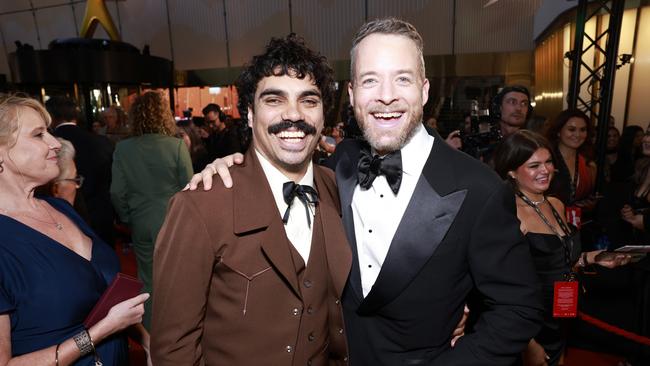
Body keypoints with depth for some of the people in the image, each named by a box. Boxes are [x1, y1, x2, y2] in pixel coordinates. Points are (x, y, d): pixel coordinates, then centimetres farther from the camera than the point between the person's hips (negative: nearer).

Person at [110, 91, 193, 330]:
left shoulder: (122, 149, -7)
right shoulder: (177, 146, -14)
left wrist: (127, 219, 13)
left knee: (148, 282, 18)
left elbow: (117, 193, -3)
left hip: (142, 225, 2)